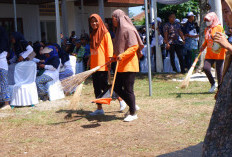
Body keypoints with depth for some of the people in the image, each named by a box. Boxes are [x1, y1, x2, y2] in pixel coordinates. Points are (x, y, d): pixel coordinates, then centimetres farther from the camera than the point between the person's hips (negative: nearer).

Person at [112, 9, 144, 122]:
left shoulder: (128, 30, -12)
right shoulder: (119, 30, 16)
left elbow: (134, 47, -19)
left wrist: (122, 55, -27)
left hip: (129, 65, -9)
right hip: (121, 66, 9)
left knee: (128, 89, -5)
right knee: (117, 88, 9)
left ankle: (133, 113, 7)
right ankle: (133, 106, 23)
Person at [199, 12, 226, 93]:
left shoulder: (219, 28, -5)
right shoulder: (206, 30, 13)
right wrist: (203, 46, 6)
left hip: (219, 54, -5)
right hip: (209, 54, 5)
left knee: (219, 71, -2)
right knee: (205, 68, -13)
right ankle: (213, 84, 8)